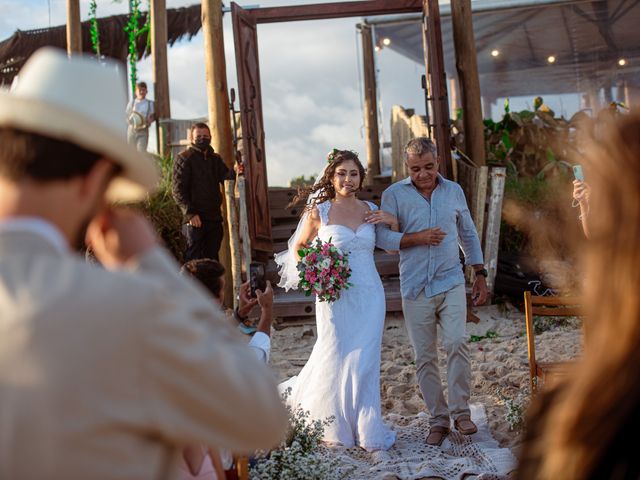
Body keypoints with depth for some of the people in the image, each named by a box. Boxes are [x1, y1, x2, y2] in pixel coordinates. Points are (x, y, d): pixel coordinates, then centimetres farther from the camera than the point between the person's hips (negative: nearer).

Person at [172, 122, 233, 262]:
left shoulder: (215, 159, 18)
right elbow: (178, 190, -9)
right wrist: (190, 213, -18)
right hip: (195, 219, -6)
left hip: (214, 218, 6)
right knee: (194, 259, -8)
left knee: (212, 258, 10)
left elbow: (225, 178, 7)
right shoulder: (184, 159, -2)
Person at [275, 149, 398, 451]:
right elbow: (298, 248, 8)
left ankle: (366, 429, 17)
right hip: (335, 296, -2)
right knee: (335, 360, 4)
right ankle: (337, 429, 26)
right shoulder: (319, 212, -3)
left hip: (369, 295, 3)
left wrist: (393, 223, -4)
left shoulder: (372, 210, 7)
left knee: (364, 362, 3)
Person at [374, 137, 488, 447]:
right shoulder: (394, 195, 1)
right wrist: (417, 238, -17)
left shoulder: (454, 191, 10)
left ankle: (460, 411, -2)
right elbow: (382, 236, -5)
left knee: (457, 343, -16)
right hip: (415, 289, -1)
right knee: (424, 357, 2)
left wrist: (480, 274, 16)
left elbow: (468, 234, 18)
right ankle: (438, 419, 14)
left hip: (451, 283, 1)